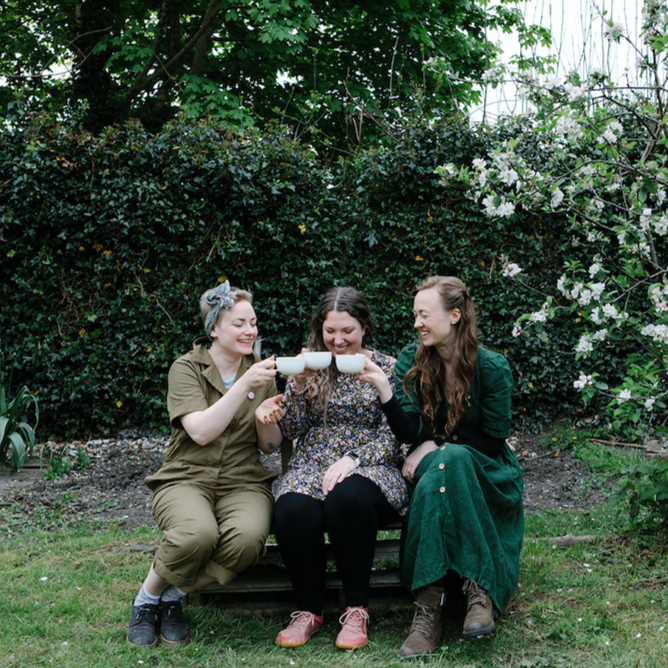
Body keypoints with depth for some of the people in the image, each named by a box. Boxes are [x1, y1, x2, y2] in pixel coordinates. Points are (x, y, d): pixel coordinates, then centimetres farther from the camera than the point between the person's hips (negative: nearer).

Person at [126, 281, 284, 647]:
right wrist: (244, 386, -23)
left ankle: (173, 597, -8)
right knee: (197, 534, -37)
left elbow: (271, 446, 12)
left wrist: (266, 421, -11)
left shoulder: (259, 371, 12)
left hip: (243, 482, 3)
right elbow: (201, 432, -16)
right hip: (186, 479, -3)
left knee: (248, 538, -33)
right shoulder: (186, 369, 0)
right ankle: (146, 600, -7)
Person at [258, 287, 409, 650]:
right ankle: (309, 609, -13)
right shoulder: (308, 367, 14)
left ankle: (356, 610, -22)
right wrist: (299, 385, -8)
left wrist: (354, 459, -16)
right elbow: (291, 429, 8)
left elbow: (391, 435, 1)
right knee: (294, 509, -34)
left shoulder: (386, 367, 7)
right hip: (312, 466, 2)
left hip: (370, 468, -2)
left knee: (346, 497, -39)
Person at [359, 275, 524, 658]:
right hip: (435, 470, 2)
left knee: (446, 464, -35)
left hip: (489, 479, -2)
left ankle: (431, 605, -39)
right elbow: (409, 433, -9)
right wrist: (383, 388, -23)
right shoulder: (412, 361, 0)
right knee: (435, 474, -34)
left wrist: (437, 447, -13)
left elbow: (493, 442, -6)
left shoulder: (492, 367, -9)